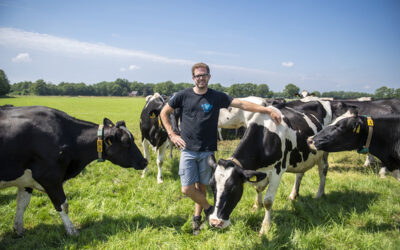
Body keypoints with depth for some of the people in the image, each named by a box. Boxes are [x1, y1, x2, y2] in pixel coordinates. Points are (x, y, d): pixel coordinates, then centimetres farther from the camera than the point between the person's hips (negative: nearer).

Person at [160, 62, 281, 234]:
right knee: (187, 189, -5)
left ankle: (197, 217, 31)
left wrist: (268, 110, -13)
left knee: (201, 186, 9)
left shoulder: (217, 97, 0)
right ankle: (208, 208, 20)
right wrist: (171, 134, 1)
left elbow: (242, 104, -6)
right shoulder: (183, 96, 0)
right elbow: (164, 112, 10)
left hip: (207, 151, 0)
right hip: (188, 150, 0)